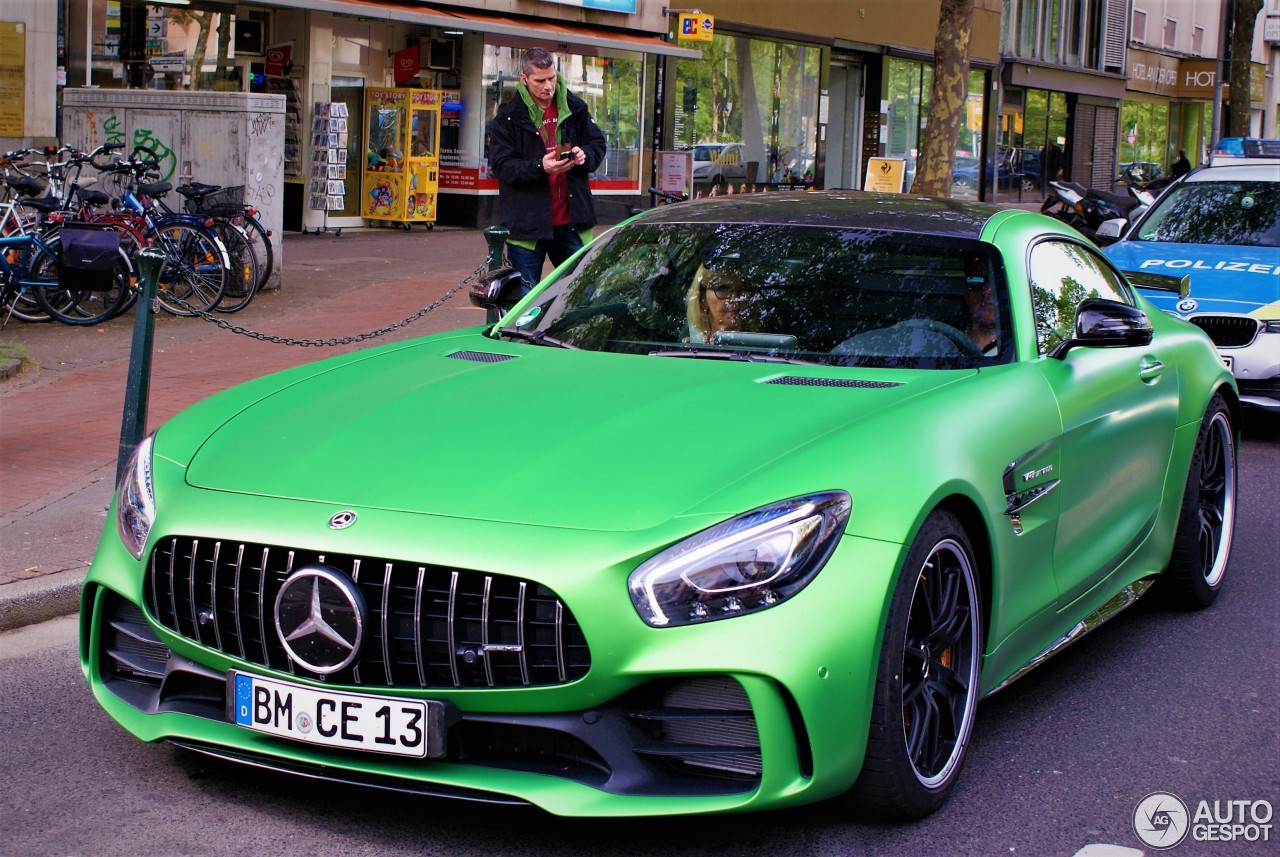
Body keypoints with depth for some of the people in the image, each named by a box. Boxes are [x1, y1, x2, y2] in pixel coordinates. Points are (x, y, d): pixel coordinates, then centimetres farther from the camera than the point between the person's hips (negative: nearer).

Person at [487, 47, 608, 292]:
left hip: (571, 222, 3)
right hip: (527, 223, -3)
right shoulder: (509, 116, -4)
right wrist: (539, 167, -26)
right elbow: (501, 166, -10)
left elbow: (598, 145, 15)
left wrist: (584, 155, -10)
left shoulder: (575, 108, 7)